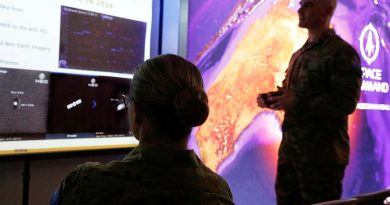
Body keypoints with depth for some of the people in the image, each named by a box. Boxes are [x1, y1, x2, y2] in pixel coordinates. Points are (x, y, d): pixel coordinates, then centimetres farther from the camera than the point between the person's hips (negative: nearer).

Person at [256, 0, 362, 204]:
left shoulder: (342, 53, -11)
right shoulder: (299, 54, 15)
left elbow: (345, 103, -20)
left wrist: (296, 102, -24)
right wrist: (270, 97, 2)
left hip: (322, 152, -8)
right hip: (290, 147, 8)